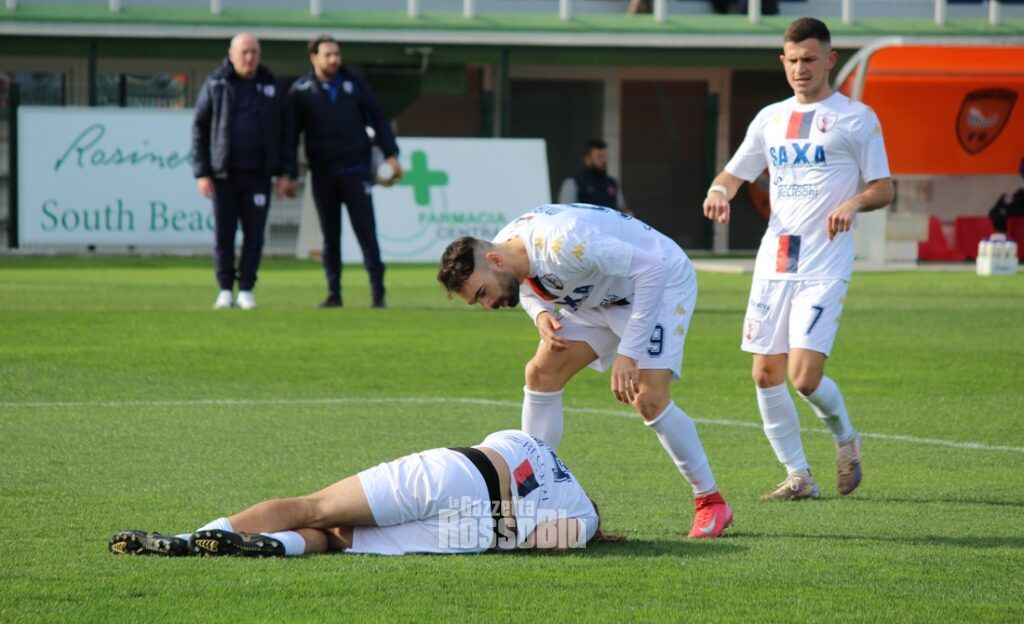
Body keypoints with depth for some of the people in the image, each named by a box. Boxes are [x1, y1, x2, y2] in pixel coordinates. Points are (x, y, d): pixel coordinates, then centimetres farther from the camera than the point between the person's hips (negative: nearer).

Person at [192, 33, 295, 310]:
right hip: (224, 175, -1)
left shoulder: (271, 87, 7)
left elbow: (285, 131, 10)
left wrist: (286, 173, 3)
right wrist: (201, 173, -4)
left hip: (258, 175, 1)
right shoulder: (215, 85, 2)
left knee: (254, 234, -1)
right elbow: (199, 129, 3)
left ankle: (246, 289, 7)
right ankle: (225, 289, 10)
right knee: (223, 234, 0)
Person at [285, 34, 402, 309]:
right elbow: (290, 133, 6)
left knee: (366, 233, -4)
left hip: (356, 170, 0)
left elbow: (378, 118, 10)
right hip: (322, 174, 0)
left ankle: (378, 293, -3)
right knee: (330, 237, 5)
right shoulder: (301, 91, 2)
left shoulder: (354, 83, 4)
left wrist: (391, 155, 2)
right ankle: (334, 293, 10)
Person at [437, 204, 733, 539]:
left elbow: (652, 269, -35)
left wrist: (627, 353, -36)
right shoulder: (503, 243, -13)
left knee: (647, 398, -20)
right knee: (541, 373, -1)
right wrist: (541, 313, -14)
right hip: (600, 296, 8)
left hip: (662, 280, -8)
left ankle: (710, 501, -4)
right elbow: (528, 286, 11)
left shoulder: (562, 244, -39)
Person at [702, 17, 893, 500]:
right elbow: (734, 173, 21)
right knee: (766, 374, 1)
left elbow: (883, 188, 2)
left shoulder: (855, 118, 1)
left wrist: (854, 203, -19)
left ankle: (845, 438, 15)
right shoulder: (770, 118, 15)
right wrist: (719, 191, -2)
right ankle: (797, 475, 13)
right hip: (773, 262, 5)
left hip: (824, 268, -5)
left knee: (804, 376, -14)